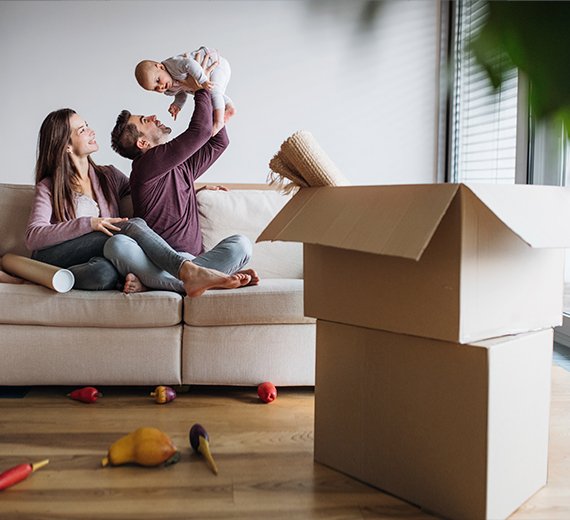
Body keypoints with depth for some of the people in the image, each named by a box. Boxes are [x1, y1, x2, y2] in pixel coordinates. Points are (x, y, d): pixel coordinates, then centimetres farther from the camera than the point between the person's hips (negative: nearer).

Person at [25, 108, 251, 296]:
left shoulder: (108, 176, 19)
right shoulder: (49, 187, 5)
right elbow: (33, 237, -8)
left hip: (97, 260, 4)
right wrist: (88, 223, -20)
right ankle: (189, 273, -46)